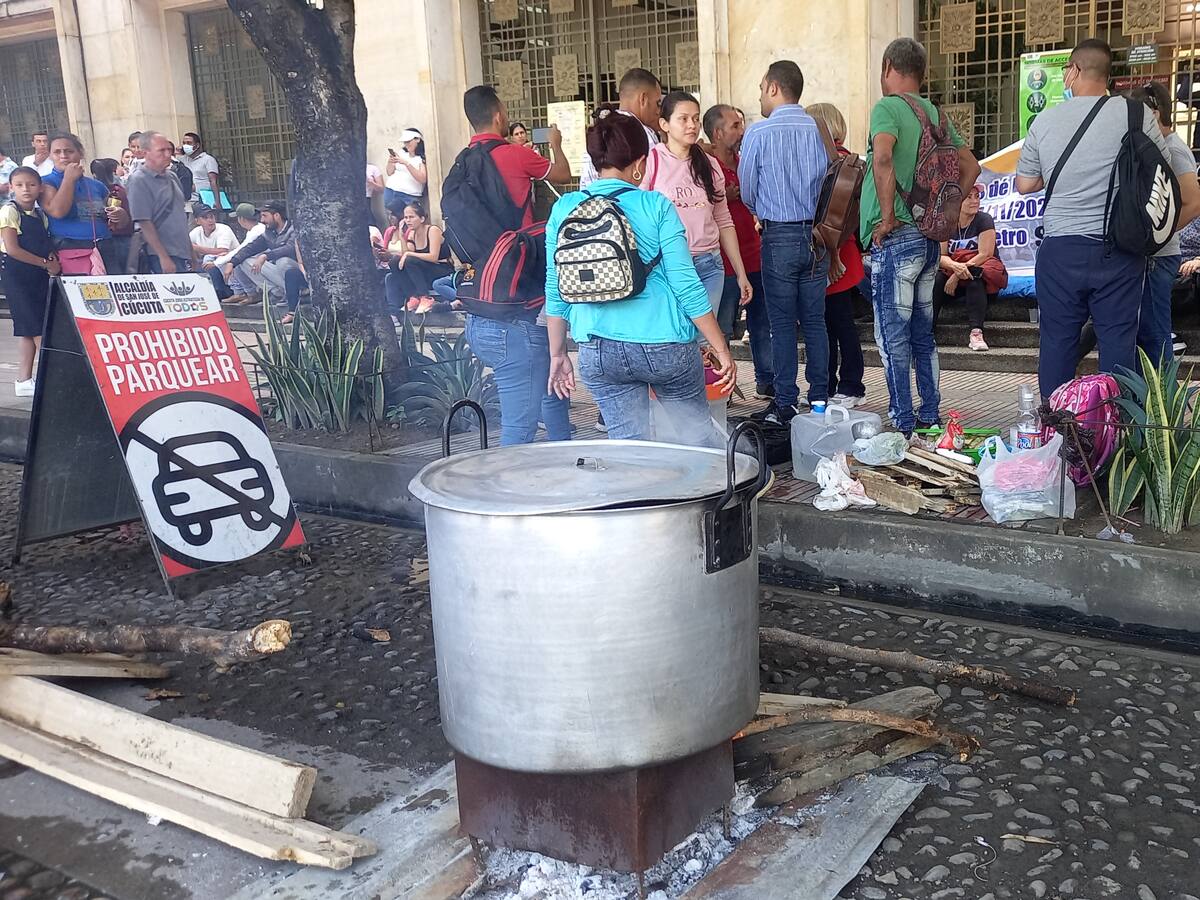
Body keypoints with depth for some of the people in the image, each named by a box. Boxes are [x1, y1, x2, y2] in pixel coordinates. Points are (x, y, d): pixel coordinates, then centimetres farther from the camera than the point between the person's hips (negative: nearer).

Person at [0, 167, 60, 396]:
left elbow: (46, 245, 12)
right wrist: (45, 263, -15)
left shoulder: (40, 215, 11)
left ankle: (24, 380, 16)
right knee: (37, 328, -8)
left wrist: (53, 259, -10)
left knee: (28, 330, 10)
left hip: (38, 275, 7)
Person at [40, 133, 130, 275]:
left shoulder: (97, 186, 19)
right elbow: (57, 211, -12)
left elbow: (116, 225, 27)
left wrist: (120, 216, 2)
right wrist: (69, 178, -3)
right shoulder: (46, 183, 8)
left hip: (106, 249, 4)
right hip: (70, 250, -4)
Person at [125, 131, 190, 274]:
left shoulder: (171, 176, 13)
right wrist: (163, 257, -19)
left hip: (183, 252, 8)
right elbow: (145, 223, -16)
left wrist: (190, 247, 20)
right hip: (164, 255, -8)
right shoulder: (139, 181, -10)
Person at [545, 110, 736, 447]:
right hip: (663, 344, -2)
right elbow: (686, 284, -8)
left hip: (597, 352, 3)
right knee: (700, 435, 15)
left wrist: (557, 354, 17)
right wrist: (721, 351, -2)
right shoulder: (655, 206, -6)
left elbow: (555, 290, 6)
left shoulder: (564, 209, 2)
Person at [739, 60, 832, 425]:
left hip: (779, 237, -4)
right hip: (817, 234, 4)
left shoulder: (759, 133, -8)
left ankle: (785, 404, 4)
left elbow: (747, 192, 0)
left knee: (783, 324, 2)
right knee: (815, 321, 10)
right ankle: (819, 399, 15)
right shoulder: (820, 131, 3)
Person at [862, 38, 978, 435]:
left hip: (896, 238, -8)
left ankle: (903, 425, 1)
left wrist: (887, 216, -19)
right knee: (923, 334, 15)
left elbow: (882, 158, -27)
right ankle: (930, 417, 21)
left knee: (893, 337, -2)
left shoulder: (887, 108, -9)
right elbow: (970, 167, 16)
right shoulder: (936, 114, 13)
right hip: (930, 238, 8)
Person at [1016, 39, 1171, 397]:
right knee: (1119, 342, 5)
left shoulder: (1044, 121, 1)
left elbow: (1024, 184, 11)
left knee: (1057, 341, 8)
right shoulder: (1137, 115, -4)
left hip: (1060, 250, 1)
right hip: (1119, 252, -1)